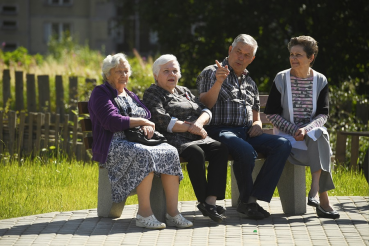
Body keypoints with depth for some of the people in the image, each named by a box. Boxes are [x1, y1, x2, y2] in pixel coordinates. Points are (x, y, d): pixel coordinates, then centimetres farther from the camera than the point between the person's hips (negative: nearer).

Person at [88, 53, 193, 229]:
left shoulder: (130, 96, 29)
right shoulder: (101, 93, 4)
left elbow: (148, 116, 19)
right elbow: (111, 122, -11)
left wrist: (147, 126, -5)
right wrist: (141, 121, -6)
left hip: (137, 142, 7)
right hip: (113, 146, -7)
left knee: (170, 152, -22)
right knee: (144, 154, -38)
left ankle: (172, 212, -27)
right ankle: (144, 213, -37)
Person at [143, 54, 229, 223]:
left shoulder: (184, 91, 27)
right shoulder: (152, 93, 6)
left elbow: (205, 111, 17)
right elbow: (162, 121, -10)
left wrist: (199, 122, -8)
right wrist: (190, 127, -11)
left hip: (197, 139, 7)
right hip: (174, 140, -7)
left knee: (220, 149, -23)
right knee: (196, 153, -36)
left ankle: (211, 200, -33)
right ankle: (203, 202, -27)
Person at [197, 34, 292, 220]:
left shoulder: (250, 83, 26)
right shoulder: (211, 72, 7)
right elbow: (205, 105, -6)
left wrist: (257, 124, 6)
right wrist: (218, 83, -21)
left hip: (247, 133, 6)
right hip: (221, 130, -6)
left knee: (283, 144, -22)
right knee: (246, 151, -38)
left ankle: (253, 199, -24)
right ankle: (245, 201, -13)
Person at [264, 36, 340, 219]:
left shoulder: (320, 81, 6)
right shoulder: (281, 79, 0)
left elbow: (323, 114, 1)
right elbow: (271, 114, -1)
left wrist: (307, 129, -19)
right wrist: (294, 130, -14)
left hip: (313, 132, 2)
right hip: (286, 135, -2)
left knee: (320, 135, -35)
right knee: (320, 150, -31)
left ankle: (315, 191, -36)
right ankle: (323, 199, -28)